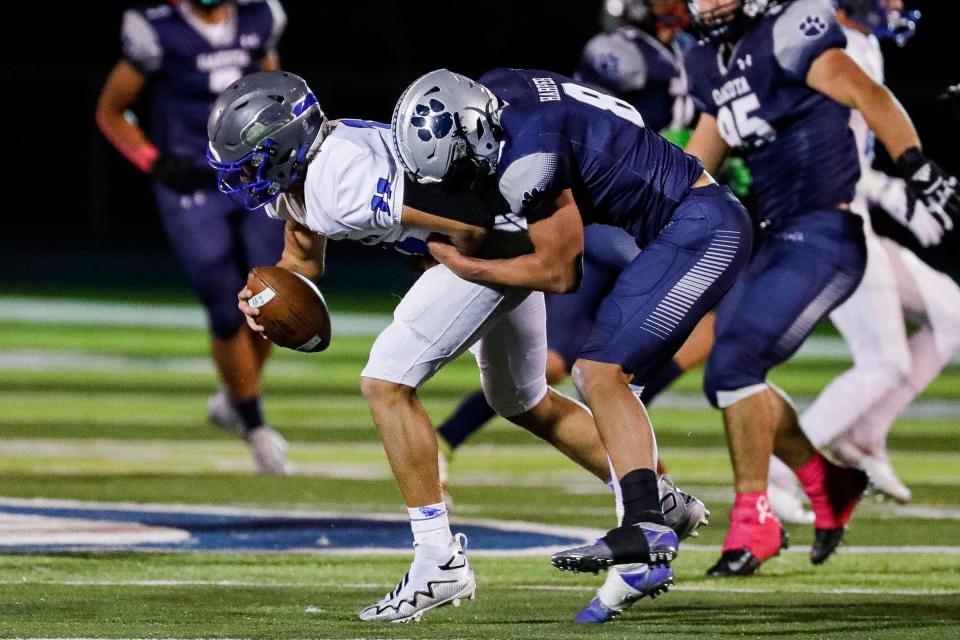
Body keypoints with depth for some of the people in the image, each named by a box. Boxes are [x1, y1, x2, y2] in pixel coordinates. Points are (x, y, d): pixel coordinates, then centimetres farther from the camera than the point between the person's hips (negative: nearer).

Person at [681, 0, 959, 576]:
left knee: (734, 366, -15)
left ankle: (754, 521, -3)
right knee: (727, 381, 8)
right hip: (782, 237, 9)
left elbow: (868, 96, -25)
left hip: (828, 235, -9)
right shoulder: (711, 64, 14)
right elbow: (697, 164, 23)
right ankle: (829, 486, 24)